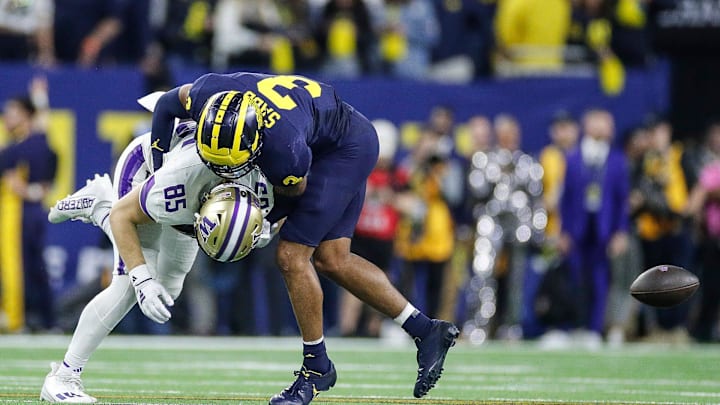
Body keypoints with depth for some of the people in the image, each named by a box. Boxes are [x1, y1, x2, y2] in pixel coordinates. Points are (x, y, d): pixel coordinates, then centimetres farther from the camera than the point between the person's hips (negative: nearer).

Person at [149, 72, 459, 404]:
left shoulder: (285, 150, -41)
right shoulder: (207, 94, -27)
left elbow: (295, 190, -18)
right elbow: (166, 104, -3)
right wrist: (157, 169, -2)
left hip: (347, 149, -8)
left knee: (292, 256, -12)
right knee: (331, 260, 6)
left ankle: (317, 366, 4)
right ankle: (425, 331, 16)